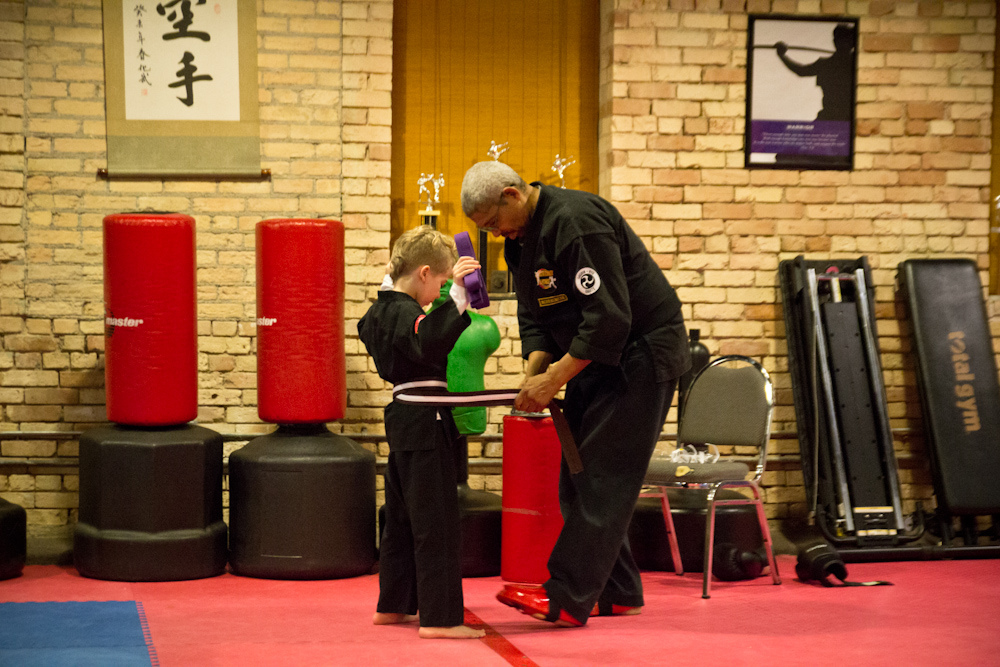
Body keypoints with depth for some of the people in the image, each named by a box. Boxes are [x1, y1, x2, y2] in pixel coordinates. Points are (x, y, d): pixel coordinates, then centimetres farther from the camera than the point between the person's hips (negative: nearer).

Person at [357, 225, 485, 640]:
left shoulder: (380, 311, 11)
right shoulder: (405, 314, -18)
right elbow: (429, 340, -39)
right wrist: (458, 296, -44)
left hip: (402, 422, 10)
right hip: (425, 424, -10)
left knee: (401, 519, 18)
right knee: (436, 524, -7)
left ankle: (392, 606, 28)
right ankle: (439, 617, -6)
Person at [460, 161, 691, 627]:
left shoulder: (576, 222, -24)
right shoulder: (522, 237, 8)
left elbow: (610, 317, -28)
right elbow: (534, 317, 11)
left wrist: (554, 379, -24)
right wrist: (534, 372, -8)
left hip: (643, 353, -10)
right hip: (593, 358, 10)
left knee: (602, 476, -13)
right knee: (578, 475, 9)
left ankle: (566, 598, -15)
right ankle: (618, 593, 17)